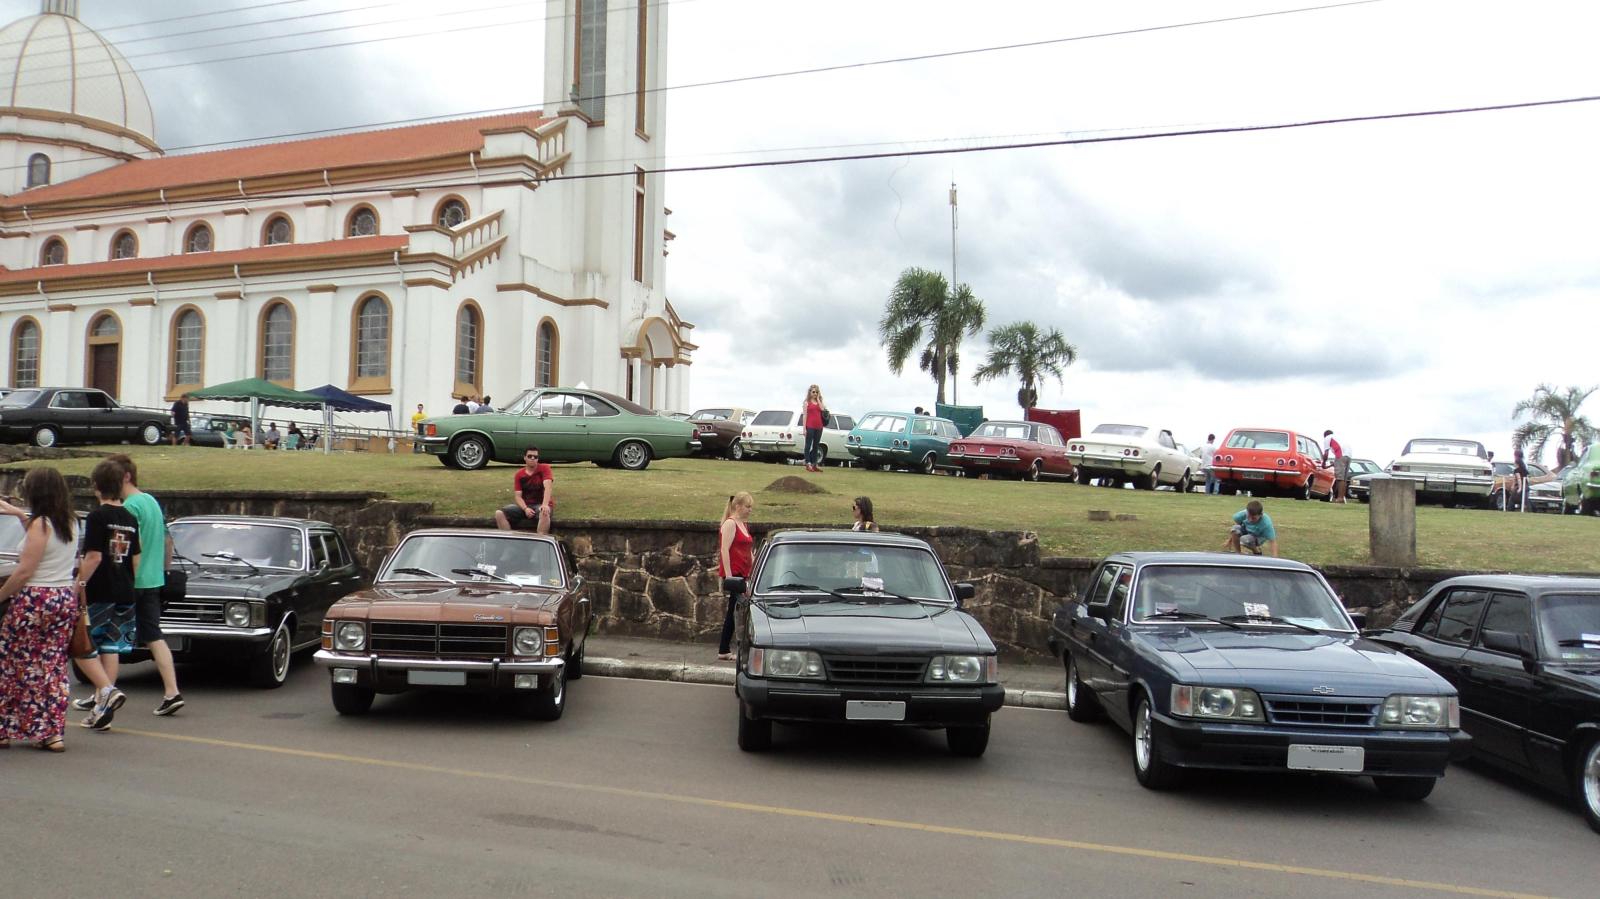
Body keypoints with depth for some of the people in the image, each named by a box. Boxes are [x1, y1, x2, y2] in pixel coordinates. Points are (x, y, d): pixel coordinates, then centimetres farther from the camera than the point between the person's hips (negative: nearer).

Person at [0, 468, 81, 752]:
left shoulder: (40, 524, -12)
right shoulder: (68, 525, 10)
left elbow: (24, 572, -17)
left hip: (35, 600, -7)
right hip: (67, 599, 7)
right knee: (54, 665, 9)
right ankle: (54, 733, 7)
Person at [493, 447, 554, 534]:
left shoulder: (544, 469, -6)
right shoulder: (519, 474, 6)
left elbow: (548, 487, -22)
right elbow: (518, 496, 0)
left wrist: (545, 505, -40)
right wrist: (525, 509, -22)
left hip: (540, 505, -4)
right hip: (525, 505, 4)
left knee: (544, 513, -42)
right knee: (499, 513, -17)